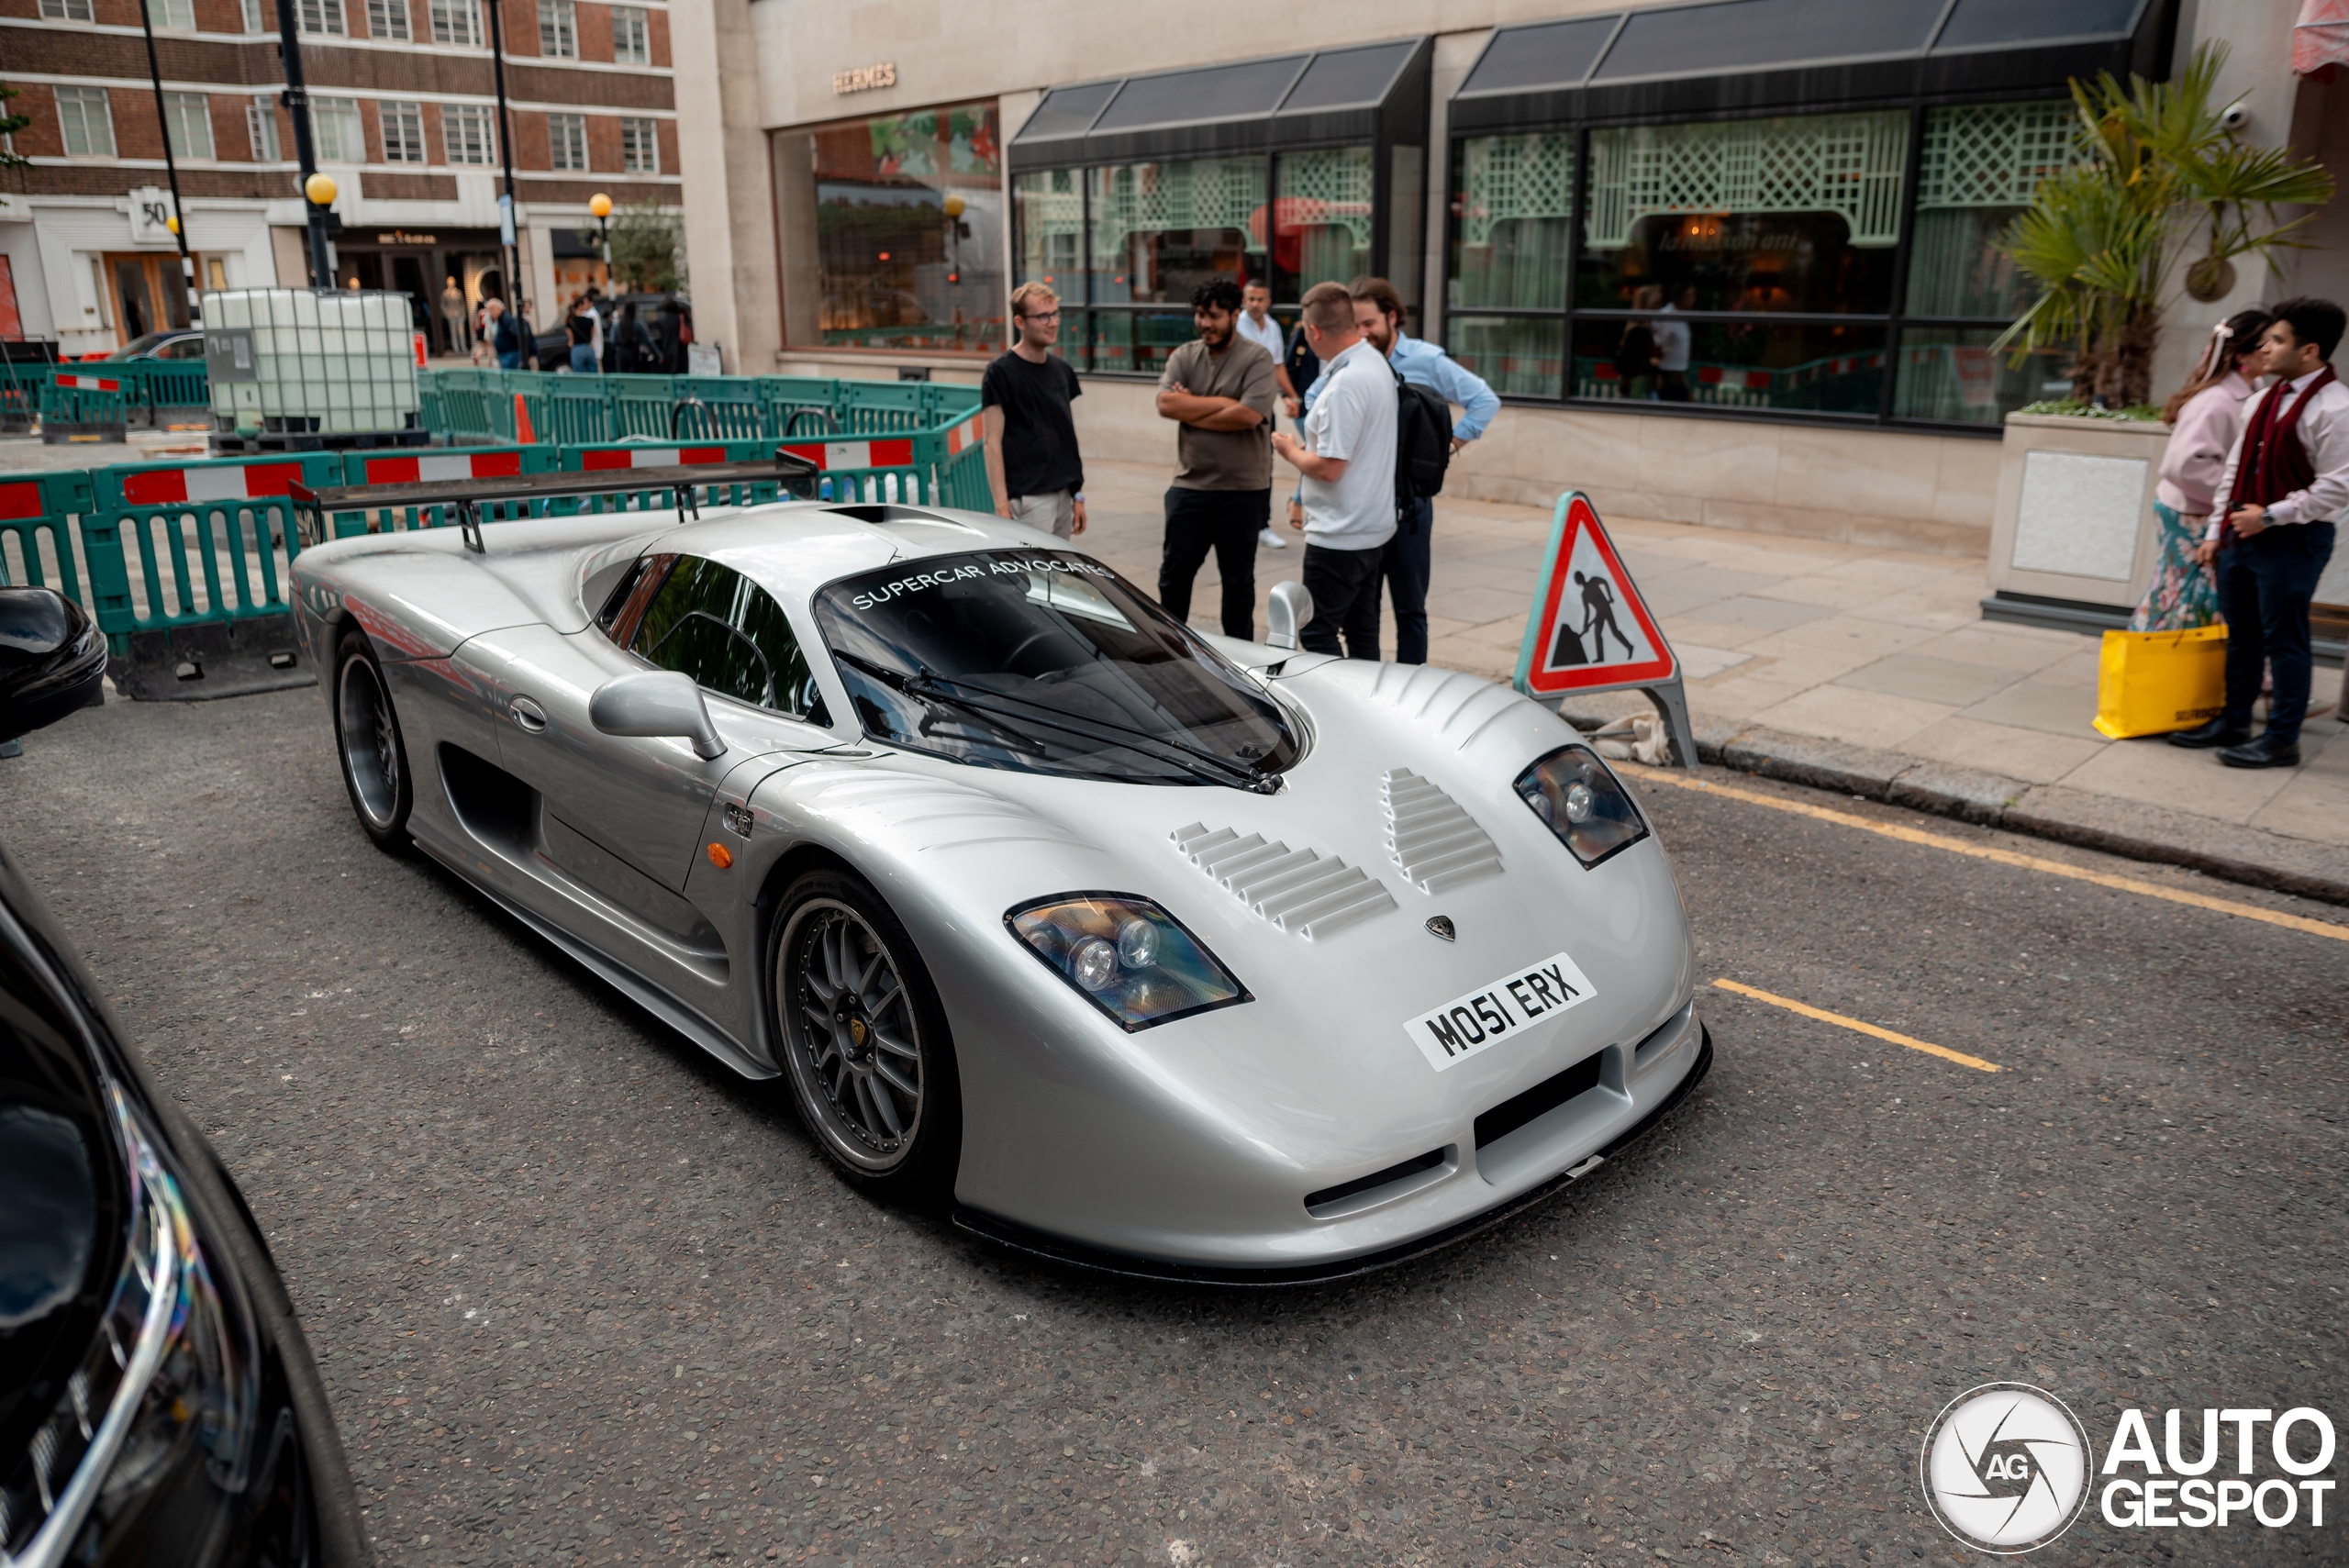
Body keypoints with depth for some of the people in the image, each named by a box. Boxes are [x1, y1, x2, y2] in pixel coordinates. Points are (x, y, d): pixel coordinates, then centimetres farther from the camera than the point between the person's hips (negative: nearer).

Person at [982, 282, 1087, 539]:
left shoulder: (1061, 369, 13)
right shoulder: (1001, 372, -7)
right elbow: (993, 443, -10)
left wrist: (1078, 494, 14)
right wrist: (1002, 506, -16)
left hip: (1062, 496, 7)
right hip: (1028, 498, -7)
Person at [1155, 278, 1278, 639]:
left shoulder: (1257, 358, -6)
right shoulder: (1183, 357, 7)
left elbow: (1249, 415, -21)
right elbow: (1166, 404, -9)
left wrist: (1191, 408, -11)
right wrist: (1224, 403, -13)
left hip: (1242, 491, -4)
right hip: (1189, 486, 4)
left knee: (1239, 582, 9)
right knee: (1174, 575, 10)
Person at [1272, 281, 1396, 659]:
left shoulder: (1345, 384, -23)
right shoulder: (1376, 362, 8)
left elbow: (1329, 468, -24)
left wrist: (1291, 451, -6)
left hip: (1340, 537, -10)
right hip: (1373, 528, 10)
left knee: (1317, 634, -3)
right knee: (1362, 630, 16)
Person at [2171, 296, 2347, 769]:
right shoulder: (2263, 401, 11)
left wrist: (2269, 516, -17)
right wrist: (2217, 527, 11)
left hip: (2292, 540, -8)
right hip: (2241, 533, 8)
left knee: (2283, 641, -1)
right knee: (2239, 636, 15)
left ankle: (2282, 740, 9)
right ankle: (2233, 724, 27)